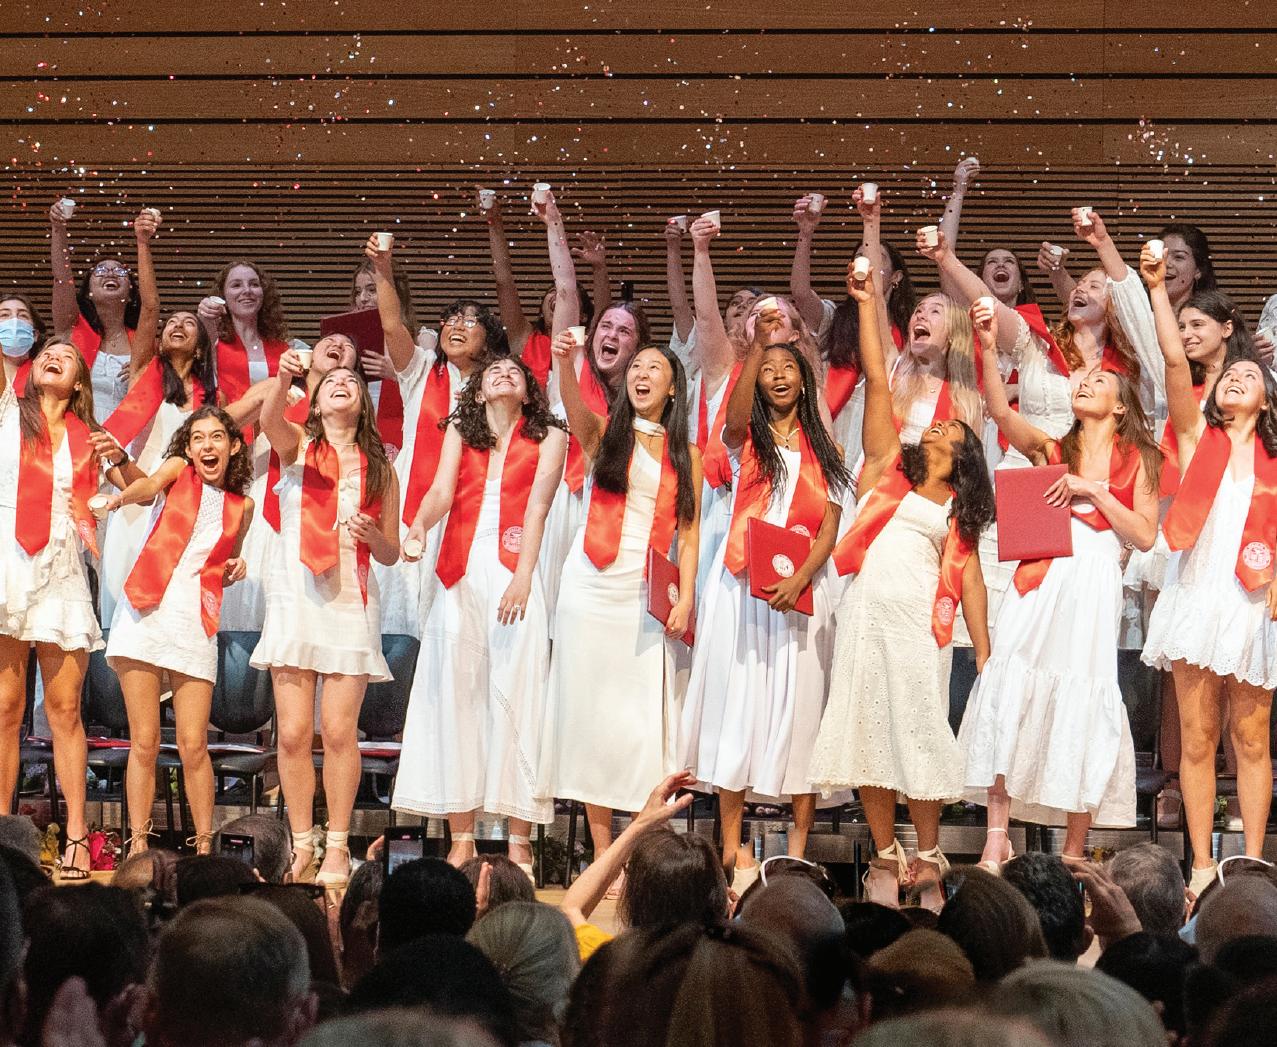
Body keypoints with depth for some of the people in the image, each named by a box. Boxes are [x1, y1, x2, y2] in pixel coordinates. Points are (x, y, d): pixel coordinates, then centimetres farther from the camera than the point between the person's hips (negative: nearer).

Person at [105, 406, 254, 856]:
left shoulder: (241, 506, 14)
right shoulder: (177, 471, 7)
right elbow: (150, 485, -17)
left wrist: (236, 570, 5)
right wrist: (124, 495, -39)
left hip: (196, 624, 1)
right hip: (146, 614, -1)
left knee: (193, 746, -4)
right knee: (144, 742, -1)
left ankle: (204, 848, 5)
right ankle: (138, 846, 5)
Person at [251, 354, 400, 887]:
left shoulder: (380, 468, 13)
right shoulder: (298, 444, 9)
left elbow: (391, 554, 15)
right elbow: (269, 421, -16)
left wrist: (373, 537, -9)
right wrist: (284, 378, -37)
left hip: (350, 598, 1)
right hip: (295, 592, -1)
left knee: (340, 731, -6)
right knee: (293, 732, -4)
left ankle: (337, 847, 2)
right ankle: (302, 845, 5)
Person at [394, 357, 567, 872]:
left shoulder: (548, 437, 9)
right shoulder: (461, 431, 16)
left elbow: (538, 506, -2)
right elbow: (441, 492, 3)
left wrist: (523, 577, -14)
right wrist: (418, 526, -19)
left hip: (513, 572, -3)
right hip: (461, 572, 3)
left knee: (515, 694, -7)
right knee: (455, 694, -2)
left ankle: (520, 843, -7)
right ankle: (462, 840, 0)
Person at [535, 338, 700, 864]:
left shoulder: (686, 454, 12)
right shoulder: (605, 433, 8)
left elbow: (688, 533, 7)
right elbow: (574, 407, -14)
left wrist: (685, 599, -4)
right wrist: (564, 361, -34)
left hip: (648, 592, 1)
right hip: (593, 583, -1)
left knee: (644, 713, -5)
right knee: (591, 706, -3)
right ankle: (601, 850, -1)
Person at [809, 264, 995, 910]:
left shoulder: (957, 507, 17)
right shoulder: (888, 467, 16)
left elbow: (967, 576, 10)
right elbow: (876, 381, 10)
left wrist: (984, 653, 3)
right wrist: (867, 304, 6)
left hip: (921, 620, 0)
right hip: (866, 611, 0)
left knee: (920, 734, -3)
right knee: (868, 732, -1)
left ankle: (927, 859, 7)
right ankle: (885, 858, 7)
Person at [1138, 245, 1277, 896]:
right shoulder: (1198, 436, 9)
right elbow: (1174, 360, -2)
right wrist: (1157, 287, -6)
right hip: (1197, 594, 0)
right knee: (1197, 740, 1)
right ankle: (1202, 865, 5)